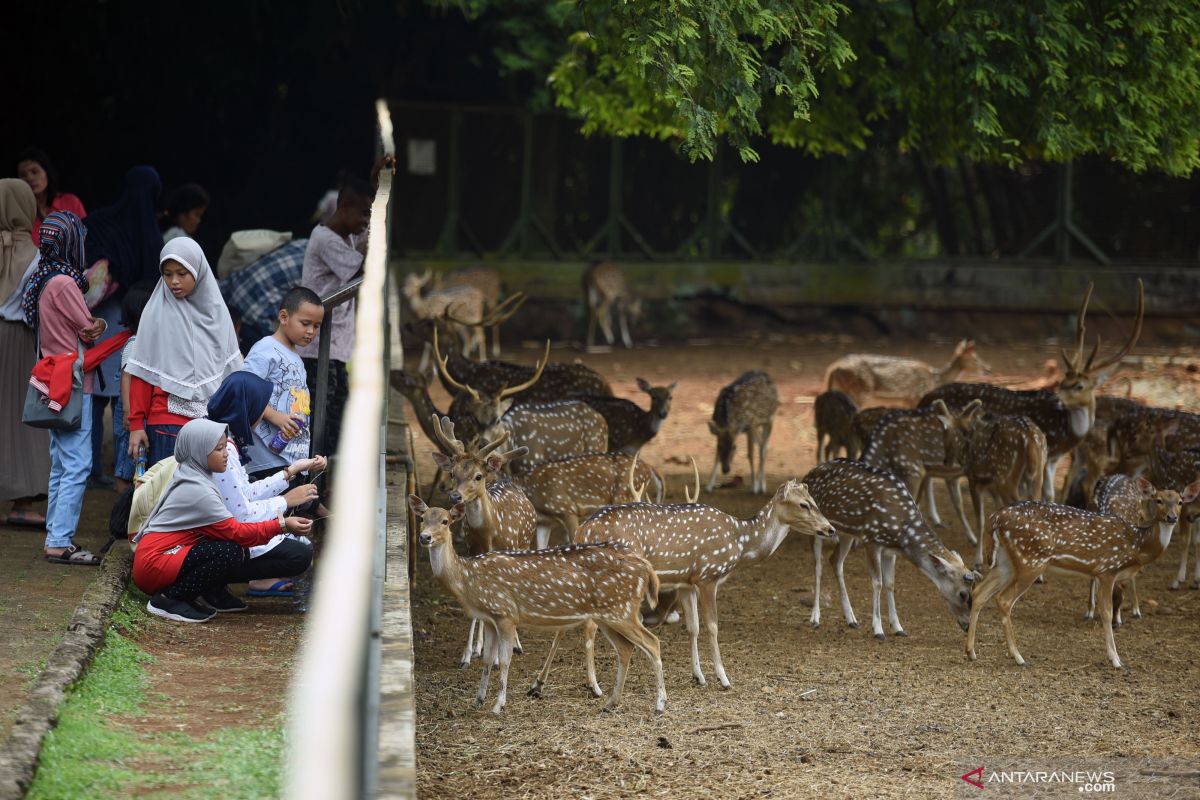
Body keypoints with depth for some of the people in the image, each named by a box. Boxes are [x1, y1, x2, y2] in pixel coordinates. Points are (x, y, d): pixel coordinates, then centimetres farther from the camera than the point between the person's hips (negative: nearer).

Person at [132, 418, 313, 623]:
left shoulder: (189, 478, 9)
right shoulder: (197, 491, -20)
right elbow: (236, 533, -17)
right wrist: (282, 525, -15)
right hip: (154, 565, -9)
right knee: (230, 553, -29)